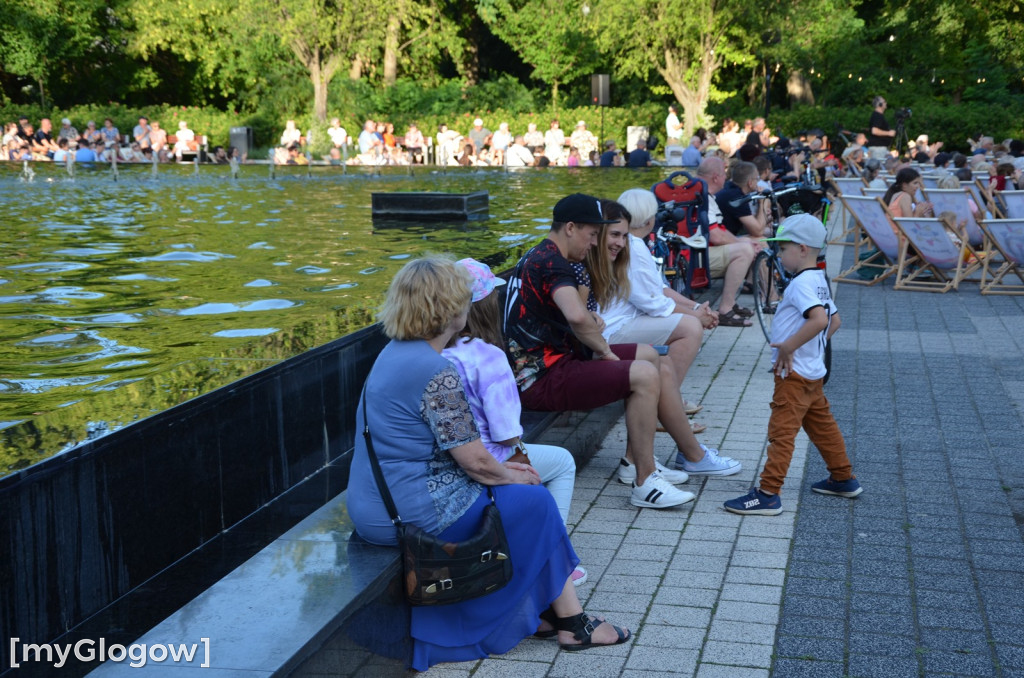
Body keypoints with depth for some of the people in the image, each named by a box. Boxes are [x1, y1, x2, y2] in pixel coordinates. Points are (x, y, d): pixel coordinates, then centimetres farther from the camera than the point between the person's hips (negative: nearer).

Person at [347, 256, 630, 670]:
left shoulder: (394, 354, 9)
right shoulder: (436, 372, -22)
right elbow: (474, 460, -18)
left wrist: (499, 468, 13)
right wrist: (513, 476, 2)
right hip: (412, 512, -10)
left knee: (514, 489, 17)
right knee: (533, 501, 3)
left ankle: (539, 611, 19)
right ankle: (570, 620, 15)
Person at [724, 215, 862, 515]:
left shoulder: (801, 283, -19)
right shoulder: (820, 280, 12)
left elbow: (819, 319, -33)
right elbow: (834, 320, 20)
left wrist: (789, 346, -28)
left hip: (794, 373, -10)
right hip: (813, 370, 10)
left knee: (781, 431, -9)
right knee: (822, 425, 22)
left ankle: (768, 494, -8)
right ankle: (843, 478, 34)